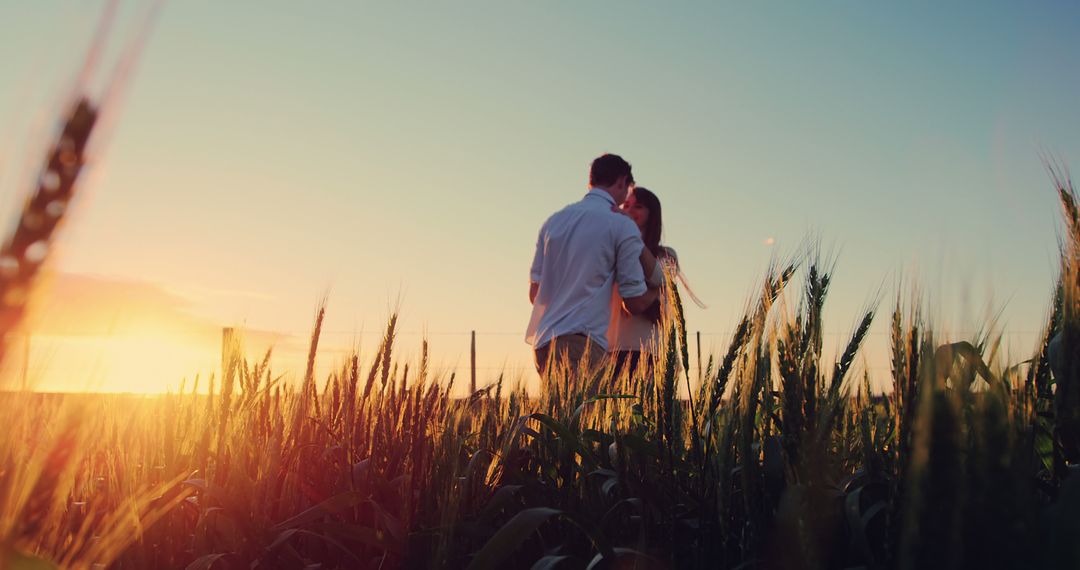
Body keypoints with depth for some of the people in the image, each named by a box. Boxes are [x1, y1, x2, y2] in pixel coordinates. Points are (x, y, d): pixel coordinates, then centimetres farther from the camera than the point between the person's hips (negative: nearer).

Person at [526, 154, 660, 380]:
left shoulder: (554, 220, 13)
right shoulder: (622, 226, -3)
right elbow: (635, 302, -2)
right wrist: (657, 288, 18)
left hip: (542, 341, 7)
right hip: (584, 344, -7)